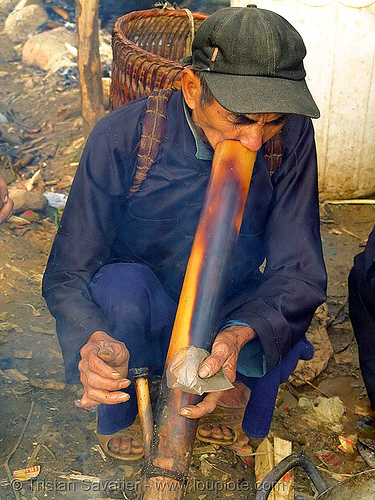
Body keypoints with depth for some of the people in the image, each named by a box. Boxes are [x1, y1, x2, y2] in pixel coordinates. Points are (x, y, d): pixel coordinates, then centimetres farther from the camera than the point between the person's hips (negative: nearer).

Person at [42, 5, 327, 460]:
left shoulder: (291, 134, -18)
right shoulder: (121, 137, -24)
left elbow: (300, 269, -20)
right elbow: (67, 274, -21)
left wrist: (238, 336, -42)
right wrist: (93, 343, -45)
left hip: (236, 313, 2)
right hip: (144, 317, -1)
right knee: (122, 282, -34)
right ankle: (116, 416, -3)